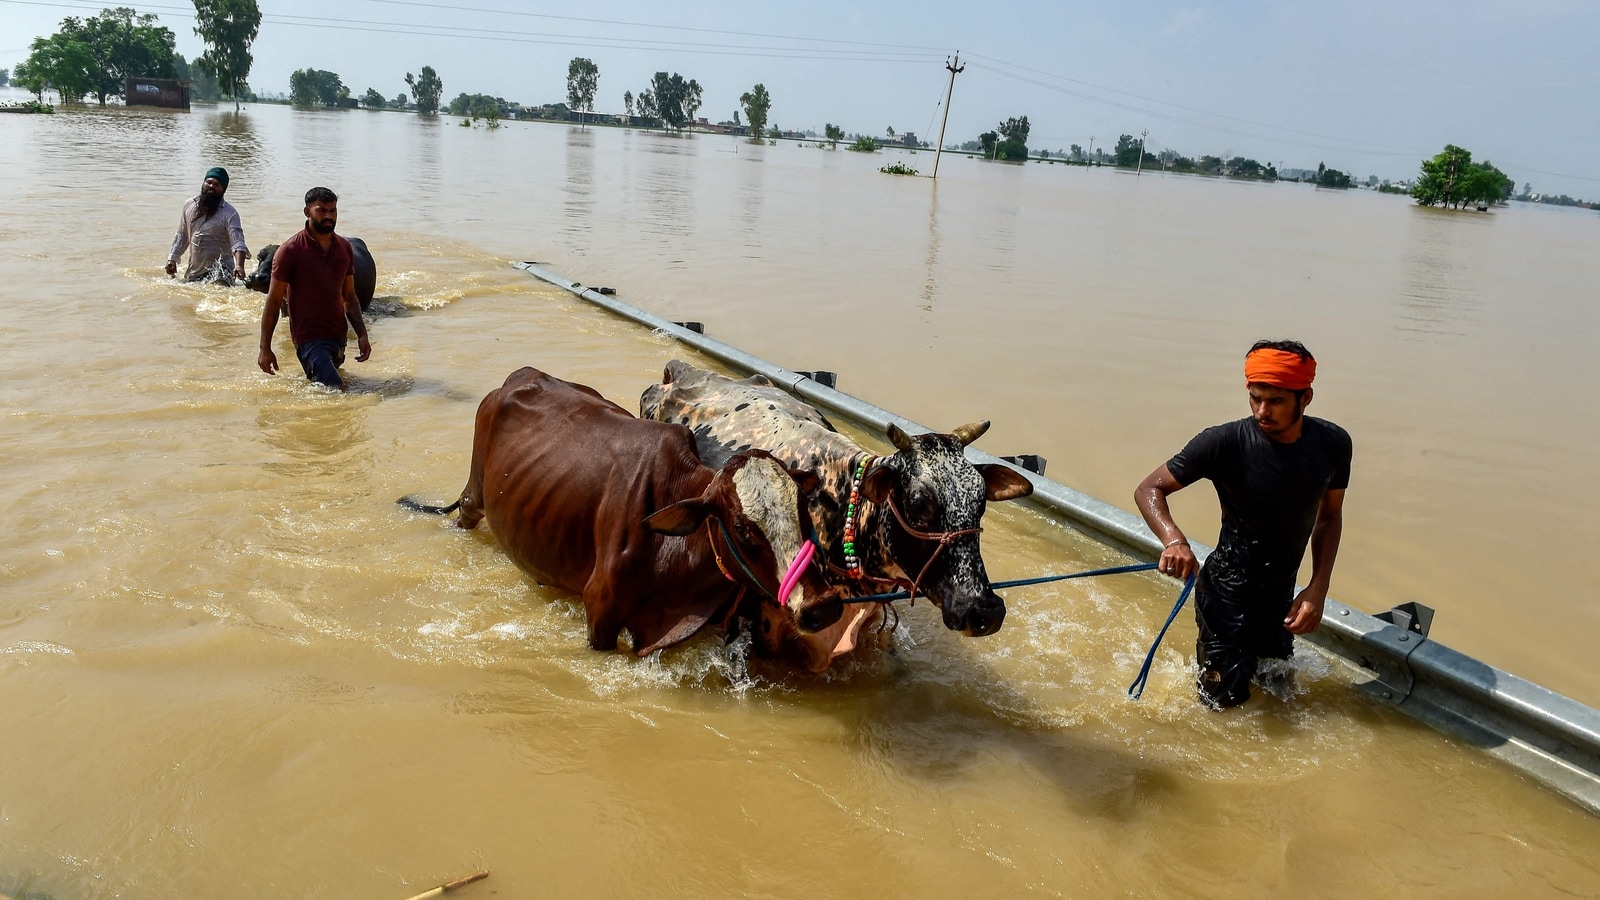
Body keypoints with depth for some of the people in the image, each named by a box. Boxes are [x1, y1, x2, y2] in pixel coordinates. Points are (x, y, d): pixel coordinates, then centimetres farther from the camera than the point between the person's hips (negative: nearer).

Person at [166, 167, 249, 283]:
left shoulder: (229, 213, -11)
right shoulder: (189, 205, 7)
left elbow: (238, 243, -22)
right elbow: (181, 236, 17)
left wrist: (239, 266, -39)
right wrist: (172, 258, 10)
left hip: (219, 271, -6)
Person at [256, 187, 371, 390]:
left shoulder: (344, 248, 8)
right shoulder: (290, 250, -8)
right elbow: (273, 302, -6)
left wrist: (362, 334, 6)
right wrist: (265, 349, -7)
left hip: (338, 336, 6)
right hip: (308, 338, -6)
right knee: (337, 390, -19)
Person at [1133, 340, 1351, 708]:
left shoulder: (1333, 443, -9)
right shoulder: (1225, 443, -24)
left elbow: (1329, 515, 5)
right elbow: (1149, 489, -18)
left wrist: (1318, 588, -5)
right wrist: (1174, 539, -38)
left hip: (1281, 595, 5)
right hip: (1228, 594, -5)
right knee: (1224, 705, 4)